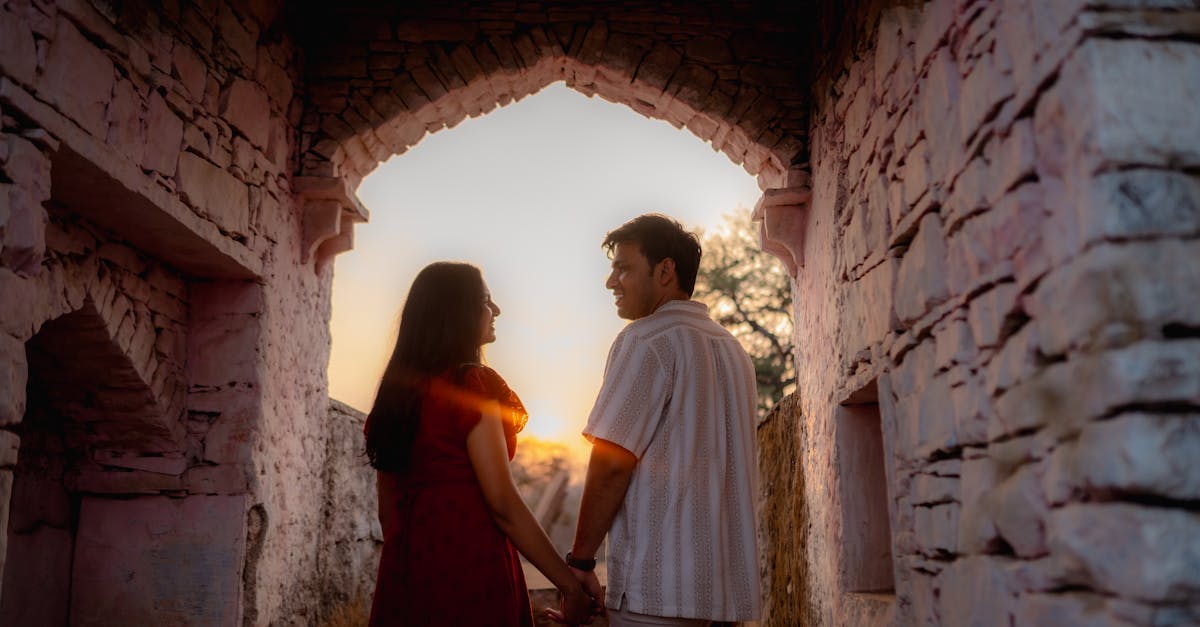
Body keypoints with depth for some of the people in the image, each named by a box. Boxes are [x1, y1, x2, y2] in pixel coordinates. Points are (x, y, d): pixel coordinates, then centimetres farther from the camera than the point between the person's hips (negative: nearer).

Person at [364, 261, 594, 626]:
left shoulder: (396, 388, 8)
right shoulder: (471, 385, -13)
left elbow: (388, 507, 13)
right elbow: (502, 504, -17)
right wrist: (571, 584, -13)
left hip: (405, 572, 7)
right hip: (470, 570, -7)